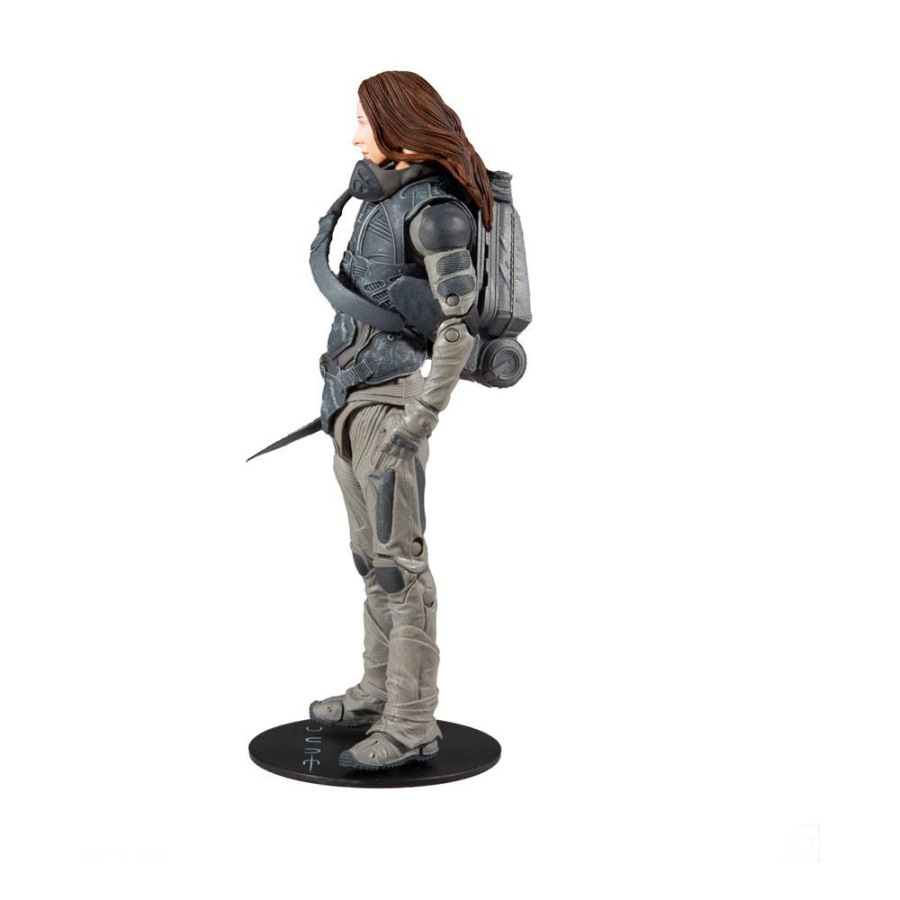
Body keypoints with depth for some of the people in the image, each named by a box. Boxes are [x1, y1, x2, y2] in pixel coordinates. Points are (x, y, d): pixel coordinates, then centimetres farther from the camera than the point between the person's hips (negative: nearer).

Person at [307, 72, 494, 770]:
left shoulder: (436, 207, -13)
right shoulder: (390, 195, 15)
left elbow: (462, 321, -19)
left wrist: (424, 412, -23)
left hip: (392, 396, -10)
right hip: (357, 391, 10)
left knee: (397, 559, -8)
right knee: (372, 550, 16)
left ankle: (412, 725, -2)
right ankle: (379, 690, 28)